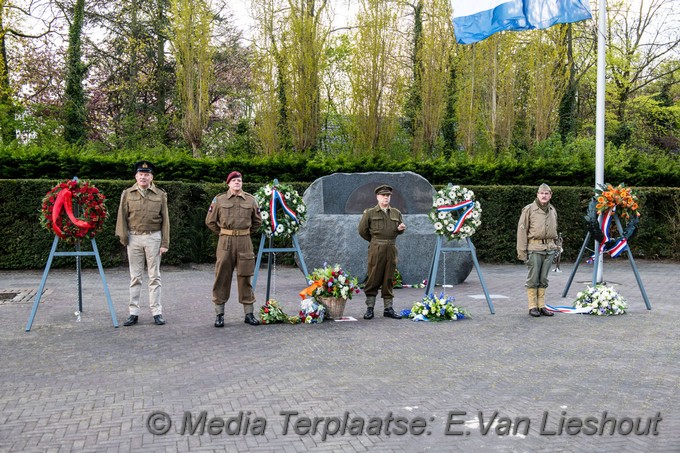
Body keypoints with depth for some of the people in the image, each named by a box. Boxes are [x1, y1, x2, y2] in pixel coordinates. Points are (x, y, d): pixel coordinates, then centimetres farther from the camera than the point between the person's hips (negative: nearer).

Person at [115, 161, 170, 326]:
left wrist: (165, 243, -2)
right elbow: (122, 216, 5)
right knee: (135, 277, 5)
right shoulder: (127, 194, 4)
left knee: (154, 277, 3)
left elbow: (165, 220, 2)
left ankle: (157, 312, 6)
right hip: (134, 238, 1)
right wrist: (123, 237, -3)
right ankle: (134, 313, 9)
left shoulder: (160, 195, 3)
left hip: (153, 238, -1)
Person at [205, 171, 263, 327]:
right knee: (222, 277, 1)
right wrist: (223, 233, 9)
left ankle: (249, 313, 12)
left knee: (245, 277, 5)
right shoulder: (219, 200, 2)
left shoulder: (250, 200, 6)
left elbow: (257, 221, 18)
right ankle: (219, 314, 9)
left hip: (245, 242, 1)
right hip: (225, 242, -1)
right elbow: (210, 221, 10)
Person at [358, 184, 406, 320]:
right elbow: (362, 230, 4)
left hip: (391, 248, 4)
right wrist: (374, 241, 8)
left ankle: (388, 308, 11)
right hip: (376, 249, -4)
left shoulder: (396, 213, 13)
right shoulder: (370, 213, 2)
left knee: (389, 279, 6)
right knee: (374, 278, -3)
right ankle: (370, 308, 3)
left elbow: (400, 229, 21)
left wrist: (401, 229, -3)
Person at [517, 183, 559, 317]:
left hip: (549, 248, 5)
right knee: (533, 278, -2)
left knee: (543, 279, 8)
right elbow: (522, 230, -5)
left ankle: (542, 306, 14)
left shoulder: (553, 210, 14)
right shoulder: (529, 209, -4)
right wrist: (522, 251, -10)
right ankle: (532, 307, 4)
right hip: (535, 248, -5)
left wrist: (555, 246, 19)